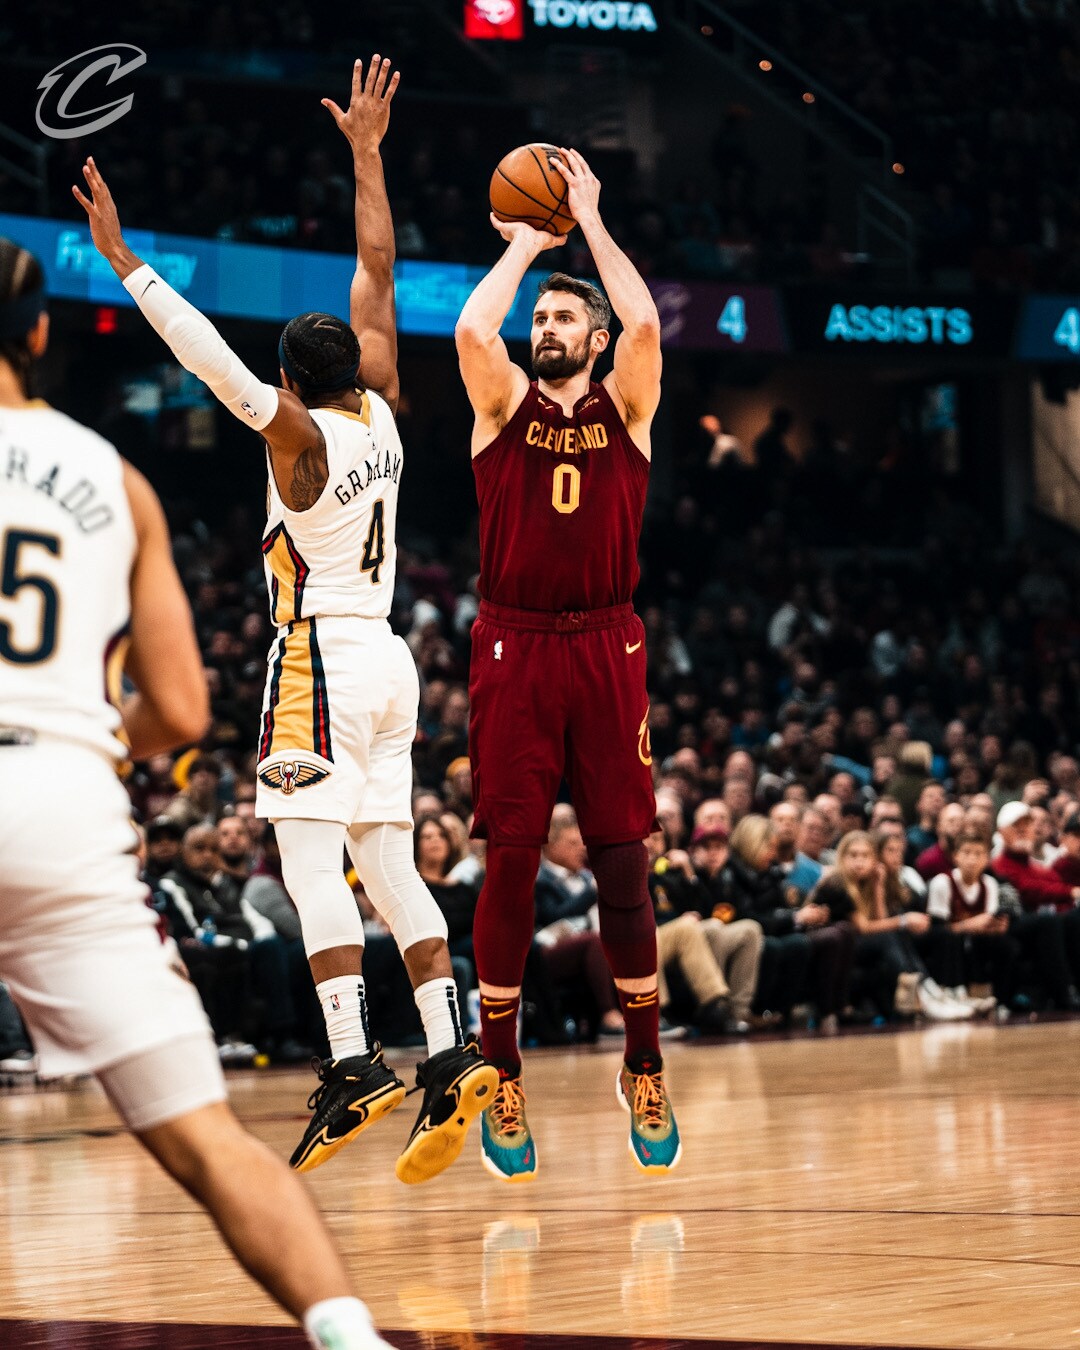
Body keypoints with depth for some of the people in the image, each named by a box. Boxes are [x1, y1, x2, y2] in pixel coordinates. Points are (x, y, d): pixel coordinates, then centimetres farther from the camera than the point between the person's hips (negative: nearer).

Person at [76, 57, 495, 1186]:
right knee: (388, 868, 8)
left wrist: (121, 258, -18)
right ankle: (449, 1054, -1)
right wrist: (366, 153, 16)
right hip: (387, 662, 7)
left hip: (319, 661, -7)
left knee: (312, 866, -11)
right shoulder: (380, 415, 5)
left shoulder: (298, 435, -11)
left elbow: (211, 358, -19)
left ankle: (354, 1062, -23)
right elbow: (376, 275, 12)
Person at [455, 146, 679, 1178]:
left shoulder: (624, 408, 9)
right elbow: (472, 331, -11)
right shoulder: (503, 405, 9)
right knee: (509, 866, -2)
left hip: (606, 650, 0)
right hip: (513, 649, 0)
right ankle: (501, 1084, 4)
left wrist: (590, 222, -2)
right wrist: (523, 245, 1)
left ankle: (645, 1074, 11)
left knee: (622, 868, 0)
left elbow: (645, 325, -10)